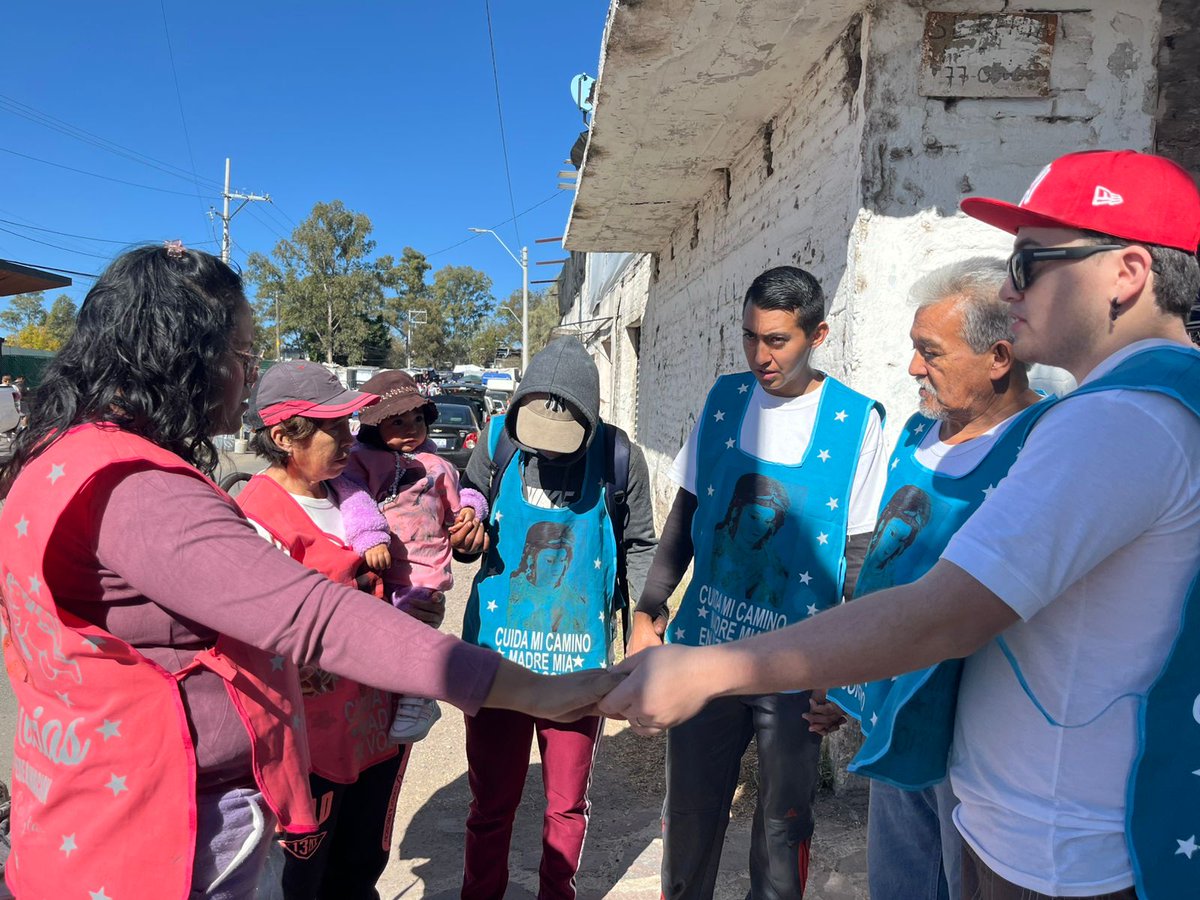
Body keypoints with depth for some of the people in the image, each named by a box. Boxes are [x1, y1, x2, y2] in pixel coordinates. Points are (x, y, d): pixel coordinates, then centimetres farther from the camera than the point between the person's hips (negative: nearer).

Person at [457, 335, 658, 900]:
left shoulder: (619, 457, -7)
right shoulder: (497, 441, -5)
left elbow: (638, 548, 4)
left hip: (580, 663, 0)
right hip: (497, 659, 1)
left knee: (567, 805, 18)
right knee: (491, 805, 16)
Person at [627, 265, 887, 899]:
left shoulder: (856, 421, -7)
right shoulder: (725, 399, 2)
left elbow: (861, 556, -4)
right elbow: (684, 516, 8)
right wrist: (648, 613, 4)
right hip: (703, 648, 3)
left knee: (783, 823, 14)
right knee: (688, 816, 15)